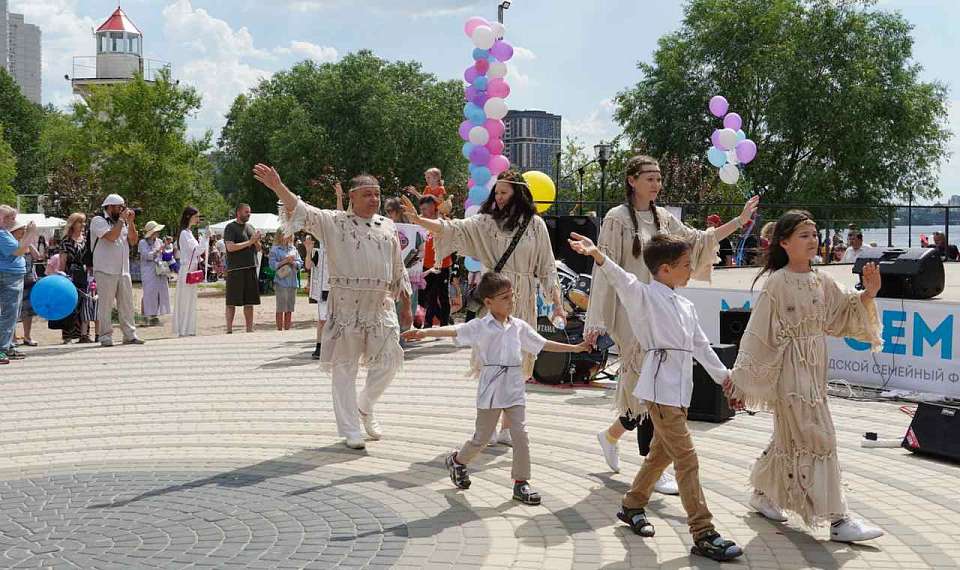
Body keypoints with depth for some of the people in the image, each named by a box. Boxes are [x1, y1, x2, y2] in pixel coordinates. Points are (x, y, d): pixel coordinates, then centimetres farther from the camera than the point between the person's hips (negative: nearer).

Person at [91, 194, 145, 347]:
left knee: (127, 304, 6)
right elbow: (111, 236, -19)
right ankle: (106, 336, 2)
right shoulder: (98, 221, -3)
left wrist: (130, 222, 1)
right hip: (106, 271, -6)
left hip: (123, 270, 6)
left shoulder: (122, 222, 17)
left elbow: (133, 241, 11)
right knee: (106, 304, -2)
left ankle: (130, 334, 10)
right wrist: (122, 219, -10)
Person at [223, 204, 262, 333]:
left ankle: (250, 329, 14)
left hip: (251, 268, 6)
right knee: (232, 302, -2)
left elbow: (258, 249, 19)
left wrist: (257, 241, -3)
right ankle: (229, 330, 3)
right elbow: (230, 247, -15)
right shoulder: (231, 228, -2)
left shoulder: (250, 227, 18)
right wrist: (249, 242, -13)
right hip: (236, 269, -6)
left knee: (250, 301, 8)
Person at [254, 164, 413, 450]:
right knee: (345, 368, 1)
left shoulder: (387, 226, 10)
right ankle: (351, 431, 11)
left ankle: (364, 408, 29)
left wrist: (406, 306, 15)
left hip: (381, 305, 3)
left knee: (388, 361, 2)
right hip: (346, 305, -3)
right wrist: (278, 187, -30)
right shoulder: (334, 222, 0)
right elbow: (302, 211, -14)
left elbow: (398, 270, 15)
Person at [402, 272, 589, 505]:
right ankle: (457, 460, 36)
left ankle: (521, 483, 8)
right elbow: (455, 330, -17)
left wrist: (576, 348, 18)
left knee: (520, 434, -3)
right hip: (490, 388, -3)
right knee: (482, 437, 8)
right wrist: (424, 332, -32)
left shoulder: (519, 326, 9)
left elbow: (543, 344, 17)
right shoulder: (480, 326, -4)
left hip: (515, 387, 3)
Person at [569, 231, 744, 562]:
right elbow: (619, 278, -26)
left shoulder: (685, 306, 17)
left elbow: (701, 345, 24)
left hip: (679, 389, 9)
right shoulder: (644, 295, -7)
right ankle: (703, 534, -8)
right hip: (660, 387, -9)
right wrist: (596, 255, -45)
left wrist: (724, 376, 24)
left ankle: (632, 506, 38)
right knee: (686, 458, -10)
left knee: (662, 454, 19)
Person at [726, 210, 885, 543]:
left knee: (790, 436, 17)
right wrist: (741, 378, -9)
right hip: (790, 368, -7)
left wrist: (867, 295, -3)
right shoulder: (777, 282, -12)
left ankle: (763, 494, 35)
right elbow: (759, 332, -11)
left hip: (814, 368, 7)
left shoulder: (822, 281, 7)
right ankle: (837, 520, -2)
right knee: (817, 438, -7)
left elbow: (839, 318, 13)